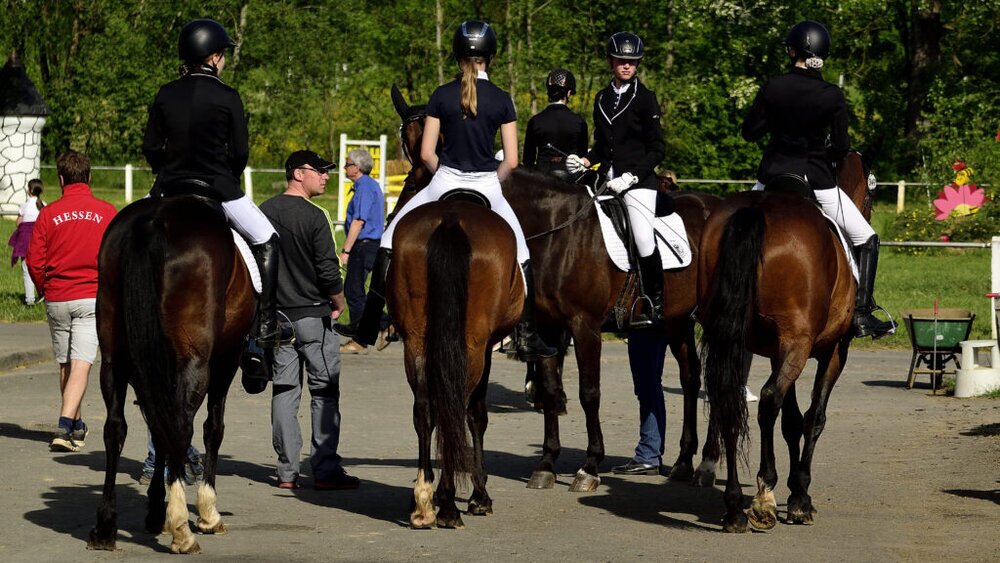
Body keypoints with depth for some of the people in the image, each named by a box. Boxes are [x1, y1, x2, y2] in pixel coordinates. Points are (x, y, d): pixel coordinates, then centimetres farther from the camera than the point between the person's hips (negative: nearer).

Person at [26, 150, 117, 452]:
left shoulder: (48, 213, -1)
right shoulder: (106, 212, -3)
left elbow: (34, 261, -2)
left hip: (57, 299, 2)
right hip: (92, 297, -2)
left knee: (65, 364, 15)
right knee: (81, 364, -7)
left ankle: (77, 427, 26)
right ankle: (66, 425, -22)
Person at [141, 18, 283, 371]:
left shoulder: (165, 95, 1)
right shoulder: (227, 98, -8)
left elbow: (150, 148, 2)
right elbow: (240, 152, -7)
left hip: (170, 188, 3)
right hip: (217, 189, -3)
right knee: (266, 241, 14)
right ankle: (265, 326, 5)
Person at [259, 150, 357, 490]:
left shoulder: (264, 213, 4)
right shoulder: (313, 217, -14)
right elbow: (328, 271, -15)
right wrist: (339, 304, 1)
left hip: (277, 315, 6)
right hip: (313, 315, -6)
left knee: (284, 389, 8)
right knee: (324, 392, 0)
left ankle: (287, 471, 8)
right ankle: (325, 470, -1)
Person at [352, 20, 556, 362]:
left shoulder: (441, 96, -3)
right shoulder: (501, 100, -3)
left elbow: (426, 153, -3)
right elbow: (511, 161, -4)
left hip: (444, 183, 0)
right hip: (487, 187, 0)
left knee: (392, 237, 16)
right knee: (520, 253, 20)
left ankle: (368, 329, 10)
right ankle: (527, 339, 15)